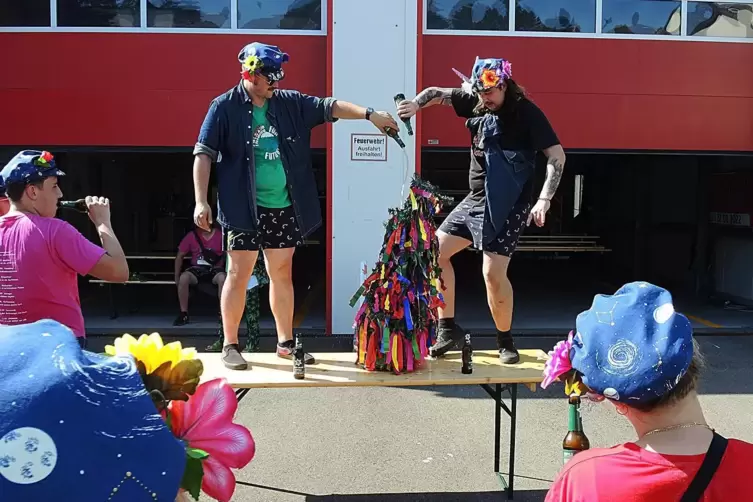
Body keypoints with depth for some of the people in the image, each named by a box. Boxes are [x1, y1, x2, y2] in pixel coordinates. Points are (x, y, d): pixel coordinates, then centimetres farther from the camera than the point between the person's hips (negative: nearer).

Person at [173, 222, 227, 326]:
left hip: (214, 268, -1)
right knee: (184, 278, -30)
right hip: (197, 268, 2)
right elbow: (180, 256, 6)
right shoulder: (192, 236, -1)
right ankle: (184, 314, -18)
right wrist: (177, 276, 2)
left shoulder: (220, 235, -5)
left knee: (222, 278, -35)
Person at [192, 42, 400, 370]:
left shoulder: (289, 103, 6)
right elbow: (204, 154, -6)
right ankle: (230, 346, 14)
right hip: (245, 209, -4)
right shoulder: (225, 107, -5)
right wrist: (201, 201, -13)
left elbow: (328, 107, 3)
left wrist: (369, 114, -9)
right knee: (239, 275, 1)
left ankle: (285, 342, 23)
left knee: (282, 274, 11)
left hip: (285, 208, 5)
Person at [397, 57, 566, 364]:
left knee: (493, 274, -13)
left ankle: (505, 342, 9)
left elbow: (557, 157, -15)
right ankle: (448, 328, 14)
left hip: (508, 206, -7)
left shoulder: (527, 113, -12)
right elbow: (436, 93, 11)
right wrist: (415, 105, -12)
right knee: (435, 251, 2)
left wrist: (543, 201, -25)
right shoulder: (476, 102, 3)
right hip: (476, 199, 7)